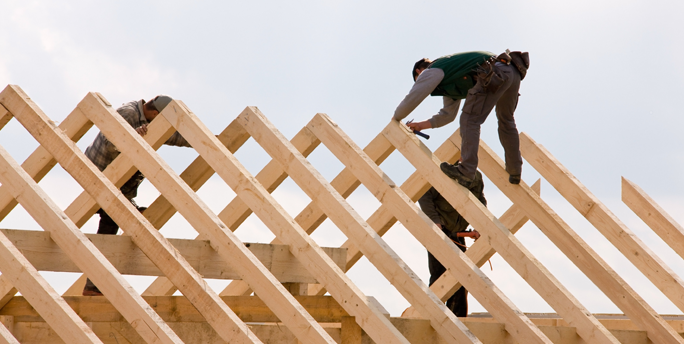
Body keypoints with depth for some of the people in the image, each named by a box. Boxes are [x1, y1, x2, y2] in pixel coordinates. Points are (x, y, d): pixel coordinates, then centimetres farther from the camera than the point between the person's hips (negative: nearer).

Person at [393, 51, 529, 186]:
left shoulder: (430, 72, 11)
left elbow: (411, 100, 10)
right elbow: (448, 114, 44)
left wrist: (395, 118, 28)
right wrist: (422, 125, 45)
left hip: (494, 73, -9)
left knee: (470, 121, -4)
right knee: (506, 120, 24)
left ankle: (465, 172, -11)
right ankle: (515, 173, 31)